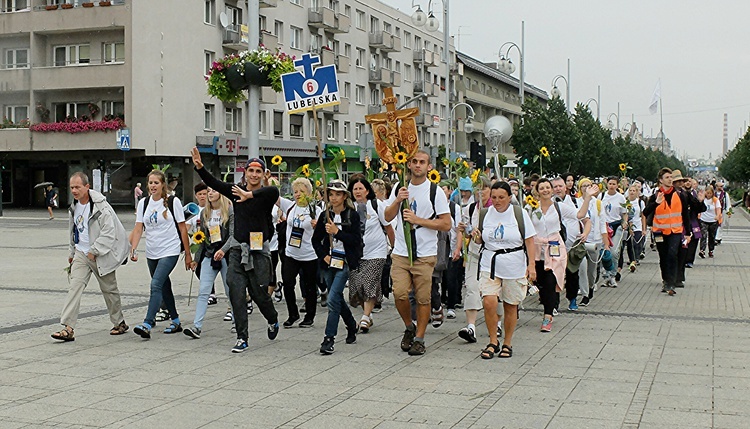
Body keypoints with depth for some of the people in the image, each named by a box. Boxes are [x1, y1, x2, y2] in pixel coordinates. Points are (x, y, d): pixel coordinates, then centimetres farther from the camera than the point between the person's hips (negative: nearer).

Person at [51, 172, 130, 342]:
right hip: (81, 253, 6)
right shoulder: (74, 206, 8)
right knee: (75, 285, -11)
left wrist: (94, 251, -19)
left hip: (101, 255, -6)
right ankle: (68, 328, -16)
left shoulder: (101, 206, -17)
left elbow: (109, 233, -20)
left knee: (109, 289, 8)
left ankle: (119, 323, 28)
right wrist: (72, 252, 25)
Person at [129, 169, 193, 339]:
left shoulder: (173, 202, -5)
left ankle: (147, 324, -24)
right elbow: (138, 229, 1)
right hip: (152, 253, 5)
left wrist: (188, 254, -1)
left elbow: (182, 229, -2)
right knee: (164, 287, 14)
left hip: (170, 251, -5)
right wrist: (133, 249, -15)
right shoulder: (143, 203, 5)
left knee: (156, 285, -18)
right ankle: (176, 322, 28)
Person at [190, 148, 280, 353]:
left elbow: (274, 190, -31)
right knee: (236, 293, -4)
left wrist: (250, 195, -39)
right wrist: (199, 167, -18)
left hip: (259, 251, -3)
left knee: (259, 293, 4)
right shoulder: (237, 191, 6)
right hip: (238, 249, 3)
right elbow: (214, 183, -3)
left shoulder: (265, 195, -7)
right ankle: (242, 338, 3)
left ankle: (273, 321, 36)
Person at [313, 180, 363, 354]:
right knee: (338, 299, 15)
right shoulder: (325, 215, 8)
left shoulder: (352, 215, -3)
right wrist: (324, 255, 0)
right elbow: (316, 239, 14)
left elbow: (356, 240, -10)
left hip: (345, 263, -5)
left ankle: (329, 338, -13)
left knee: (333, 299, -15)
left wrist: (337, 232, -17)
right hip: (329, 263, 5)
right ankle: (351, 326, 38)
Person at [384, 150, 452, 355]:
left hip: (425, 254, -2)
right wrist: (397, 201, -6)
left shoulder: (435, 191, -2)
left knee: (423, 298, 0)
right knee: (399, 293, -8)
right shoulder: (400, 188, 10)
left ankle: (419, 338, 13)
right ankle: (409, 327, 17)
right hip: (401, 252, 3)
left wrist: (417, 220, -12)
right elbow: (388, 217, 11)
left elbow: (446, 224, -6)